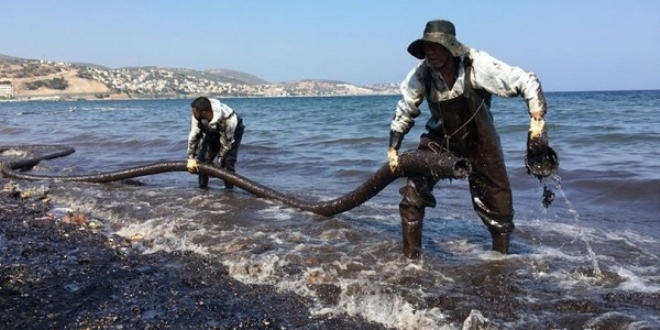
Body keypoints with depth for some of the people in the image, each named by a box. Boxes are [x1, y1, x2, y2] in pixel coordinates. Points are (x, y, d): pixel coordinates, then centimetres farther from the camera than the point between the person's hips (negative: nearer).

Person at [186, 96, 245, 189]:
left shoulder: (227, 118, -43)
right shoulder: (197, 116, -32)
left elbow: (226, 143, -33)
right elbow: (193, 136, -27)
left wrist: (218, 164, -27)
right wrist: (191, 158, -33)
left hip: (233, 131, -5)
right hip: (213, 132, 5)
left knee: (227, 161, -19)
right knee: (203, 159, -4)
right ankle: (202, 189, 9)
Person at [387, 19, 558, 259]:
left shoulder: (477, 65, -28)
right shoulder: (421, 73, -19)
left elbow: (527, 82, -24)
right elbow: (404, 111, -4)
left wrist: (537, 122, -35)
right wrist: (393, 149, -6)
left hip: (479, 140, -1)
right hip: (440, 138, 1)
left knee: (498, 201, 6)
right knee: (413, 193, -12)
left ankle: (502, 256, 31)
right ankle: (410, 258, 3)